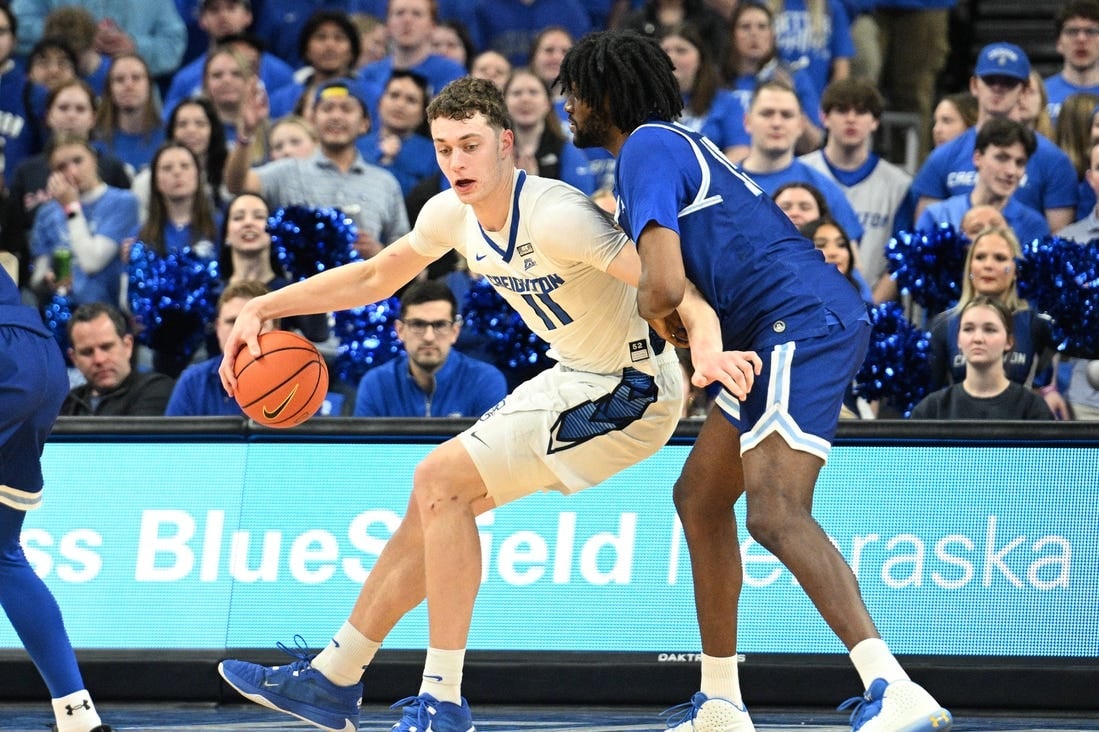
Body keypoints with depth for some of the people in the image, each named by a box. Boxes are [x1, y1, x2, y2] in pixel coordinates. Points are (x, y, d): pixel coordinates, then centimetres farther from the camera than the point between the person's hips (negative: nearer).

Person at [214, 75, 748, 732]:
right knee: (436, 502, 11)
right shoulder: (453, 214, -2)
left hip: (632, 389, -9)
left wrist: (707, 349, -55)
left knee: (442, 479, -16)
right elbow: (373, 277, 15)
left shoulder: (556, 216, -28)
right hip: (576, 378, 9)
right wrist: (261, 309, 8)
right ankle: (332, 679, 24)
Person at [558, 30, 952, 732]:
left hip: (804, 323, -11)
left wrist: (650, 311, 4)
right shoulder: (678, 142, 25)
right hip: (785, 331, 11)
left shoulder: (647, 149, -7)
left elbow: (664, 287, -18)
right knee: (700, 497, 18)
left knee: (776, 515, -24)